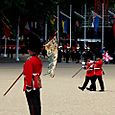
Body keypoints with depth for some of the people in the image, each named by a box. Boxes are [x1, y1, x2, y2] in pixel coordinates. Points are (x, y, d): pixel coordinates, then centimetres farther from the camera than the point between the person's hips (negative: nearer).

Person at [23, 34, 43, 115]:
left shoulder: (29, 61, -18)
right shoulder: (39, 60, 10)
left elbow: (29, 75, -20)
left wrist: (28, 86, -19)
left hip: (31, 85, -9)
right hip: (38, 84, 9)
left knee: (32, 104, -6)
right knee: (37, 103, 13)